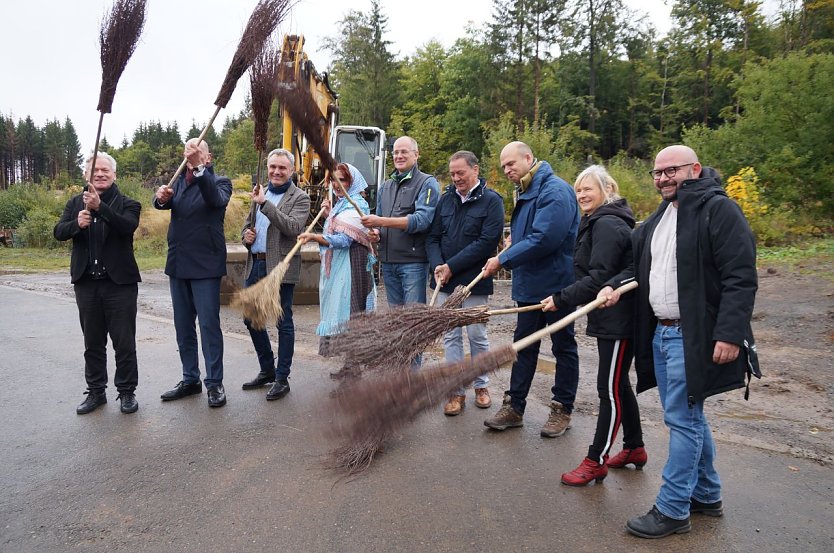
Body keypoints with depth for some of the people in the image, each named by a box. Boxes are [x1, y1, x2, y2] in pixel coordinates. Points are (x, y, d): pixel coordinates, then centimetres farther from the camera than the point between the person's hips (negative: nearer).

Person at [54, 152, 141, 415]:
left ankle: (127, 392, 15)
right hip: (86, 284, 4)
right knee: (92, 343, 13)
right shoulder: (75, 203, 11)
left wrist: (99, 207, -32)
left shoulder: (127, 203, -1)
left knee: (124, 343, 3)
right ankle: (96, 391, 25)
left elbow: (128, 226, -21)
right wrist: (77, 223, -21)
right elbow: (59, 232, 0)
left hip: (119, 282, -4)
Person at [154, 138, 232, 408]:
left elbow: (216, 198, -25)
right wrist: (161, 196, -28)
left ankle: (215, 383, 5)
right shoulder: (179, 182, 14)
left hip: (205, 265, -6)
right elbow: (162, 202, -4)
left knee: (209, 324, -4)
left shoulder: (219, 182, -2)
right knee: (183, 326, 12)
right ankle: (190, 380, 24)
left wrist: (197, 168, -39)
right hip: (178, 264, 6)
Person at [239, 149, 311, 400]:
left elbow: (293, 228, -20)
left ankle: (281, 379, 13)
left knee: (284, 323, 1)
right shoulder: (260, 193, 16)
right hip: (255, 265, 7)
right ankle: (267, 370, 30)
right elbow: (247, 224, 24)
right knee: (251, 319, 13)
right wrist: (246, 236, 1)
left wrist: (264, 203, -22)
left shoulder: (300, 198, -4)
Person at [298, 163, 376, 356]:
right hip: (335, 266, 9)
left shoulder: (356, 205, -12)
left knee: (346, 308, -9)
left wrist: (314, 237, -31)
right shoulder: (341, 204, 17)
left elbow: (344, 239, -22)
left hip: (349, 267, -9)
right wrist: (330, 214, 14)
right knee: (336, 309, 12)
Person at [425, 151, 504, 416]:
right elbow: (433, 237, 8)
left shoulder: (491, 201, -6)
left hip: (474, 282, -4)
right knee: (450, 337, 7)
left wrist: (451, 266, -17)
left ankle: (481, 385, 27)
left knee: (477, 335, 8)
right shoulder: (446, 199, 8)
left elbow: (487, 242, -15)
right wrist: (437, 266, -11)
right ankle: (456, 391, 17)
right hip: (445, 282, 4)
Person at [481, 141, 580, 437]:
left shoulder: (555, 191, -18)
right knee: (524, 345, 12)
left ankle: (562, 409, 21)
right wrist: (515, 240, 5)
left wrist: (503, 260, -21)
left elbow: (543, 240, -27)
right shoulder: (527, 192, 12)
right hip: (529, 285, 9)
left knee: (563, 347, 7)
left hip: (557, 285, -9)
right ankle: (514, 407, 21)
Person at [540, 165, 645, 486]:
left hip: (619, 319, -11)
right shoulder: (597, 222, 17)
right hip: (610, 317, 11)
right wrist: (565, 298, 13)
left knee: (610, 389, -3)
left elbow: (598, 279, -23)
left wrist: (560, 299, -20)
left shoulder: (607, 225, -17)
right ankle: (635, 448, 33)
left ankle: (596, 462, 6)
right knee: (618, 385, 19)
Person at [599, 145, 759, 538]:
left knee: (682, 419, -2)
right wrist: (615, 286, 5)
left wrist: (729, 333, -23)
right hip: (660, 333, 9)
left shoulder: (718, 209, -11)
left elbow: (741, 277, -17)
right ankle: (707, 496, 33)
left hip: (693, 336, -9)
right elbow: (641, 265, 24)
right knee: (688, 416, 17)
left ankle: (672, 510, 10)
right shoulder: (661, 215, 15)